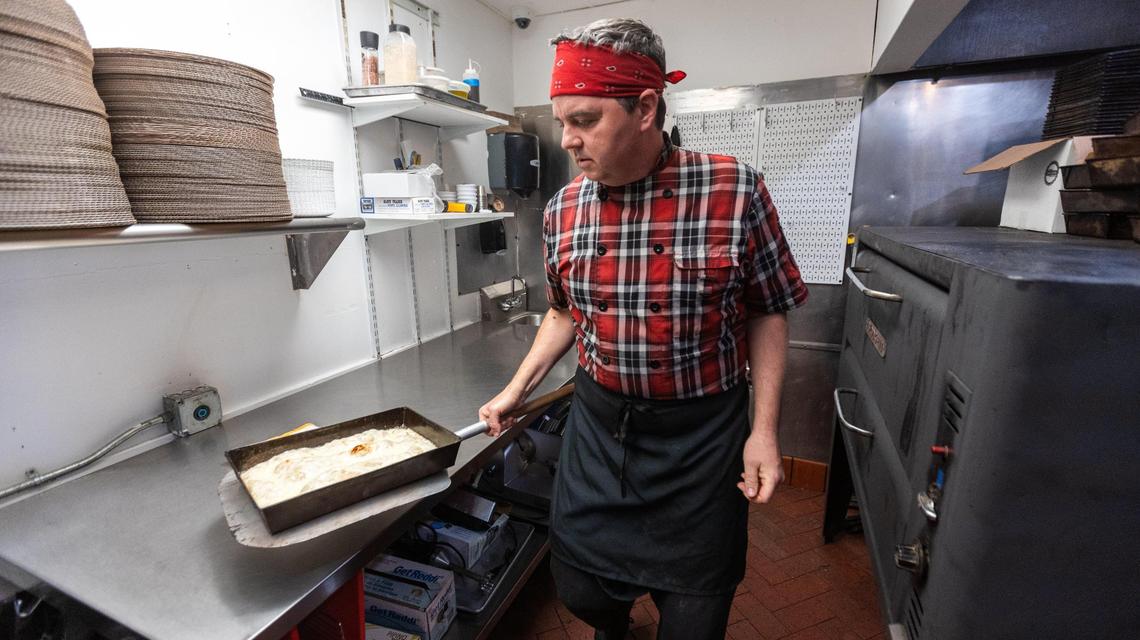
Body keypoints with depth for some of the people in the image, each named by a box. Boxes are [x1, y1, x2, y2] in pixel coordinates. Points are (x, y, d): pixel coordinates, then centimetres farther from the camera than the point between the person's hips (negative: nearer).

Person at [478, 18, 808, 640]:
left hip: (700, 432, -2)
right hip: (597, 423, 4)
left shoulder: (735, 190, -14)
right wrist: (516, 389, 6)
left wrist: (764, 429, -9)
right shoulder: (563, 209, -3)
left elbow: (767, 313, -4)